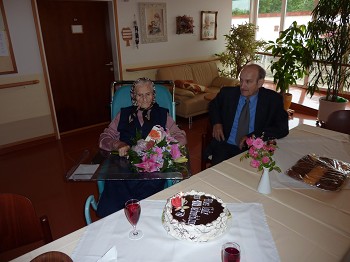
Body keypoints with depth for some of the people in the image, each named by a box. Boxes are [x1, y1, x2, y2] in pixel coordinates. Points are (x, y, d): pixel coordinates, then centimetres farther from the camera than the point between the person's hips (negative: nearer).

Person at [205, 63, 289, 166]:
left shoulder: (273, 99, -3)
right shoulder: (227, 93, 2)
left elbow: (282, 128, -7)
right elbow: (213, 105, 22)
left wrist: (252, 136, -18)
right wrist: (216, 122, 1)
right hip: (226, 145, 1)